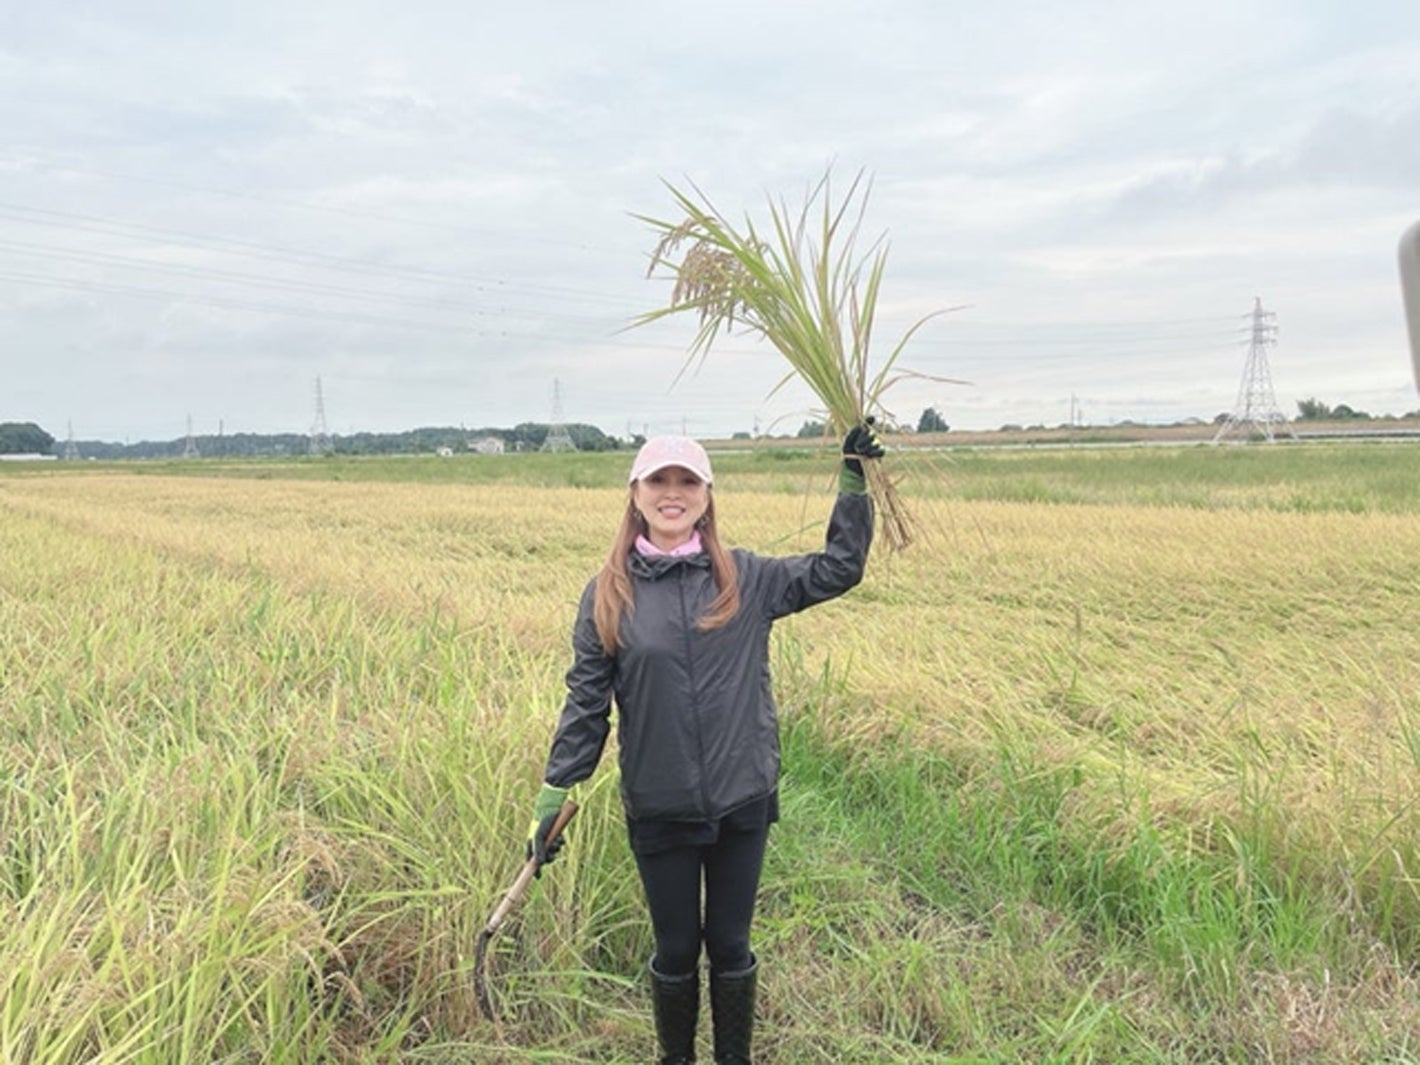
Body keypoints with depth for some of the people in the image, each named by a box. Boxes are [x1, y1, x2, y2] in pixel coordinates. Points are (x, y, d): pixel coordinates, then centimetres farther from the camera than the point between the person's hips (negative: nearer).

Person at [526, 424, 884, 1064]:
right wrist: (553, 798, -3)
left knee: (730, 945, 16)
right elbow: (586, 702, -2)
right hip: (658, 812, -1)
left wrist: (854, 479, -1)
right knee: (676, 951, 16)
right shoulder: (607, 595, -4)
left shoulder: (746, 578, -2)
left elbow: (838, 568, 4)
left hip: (743, 803, 1)